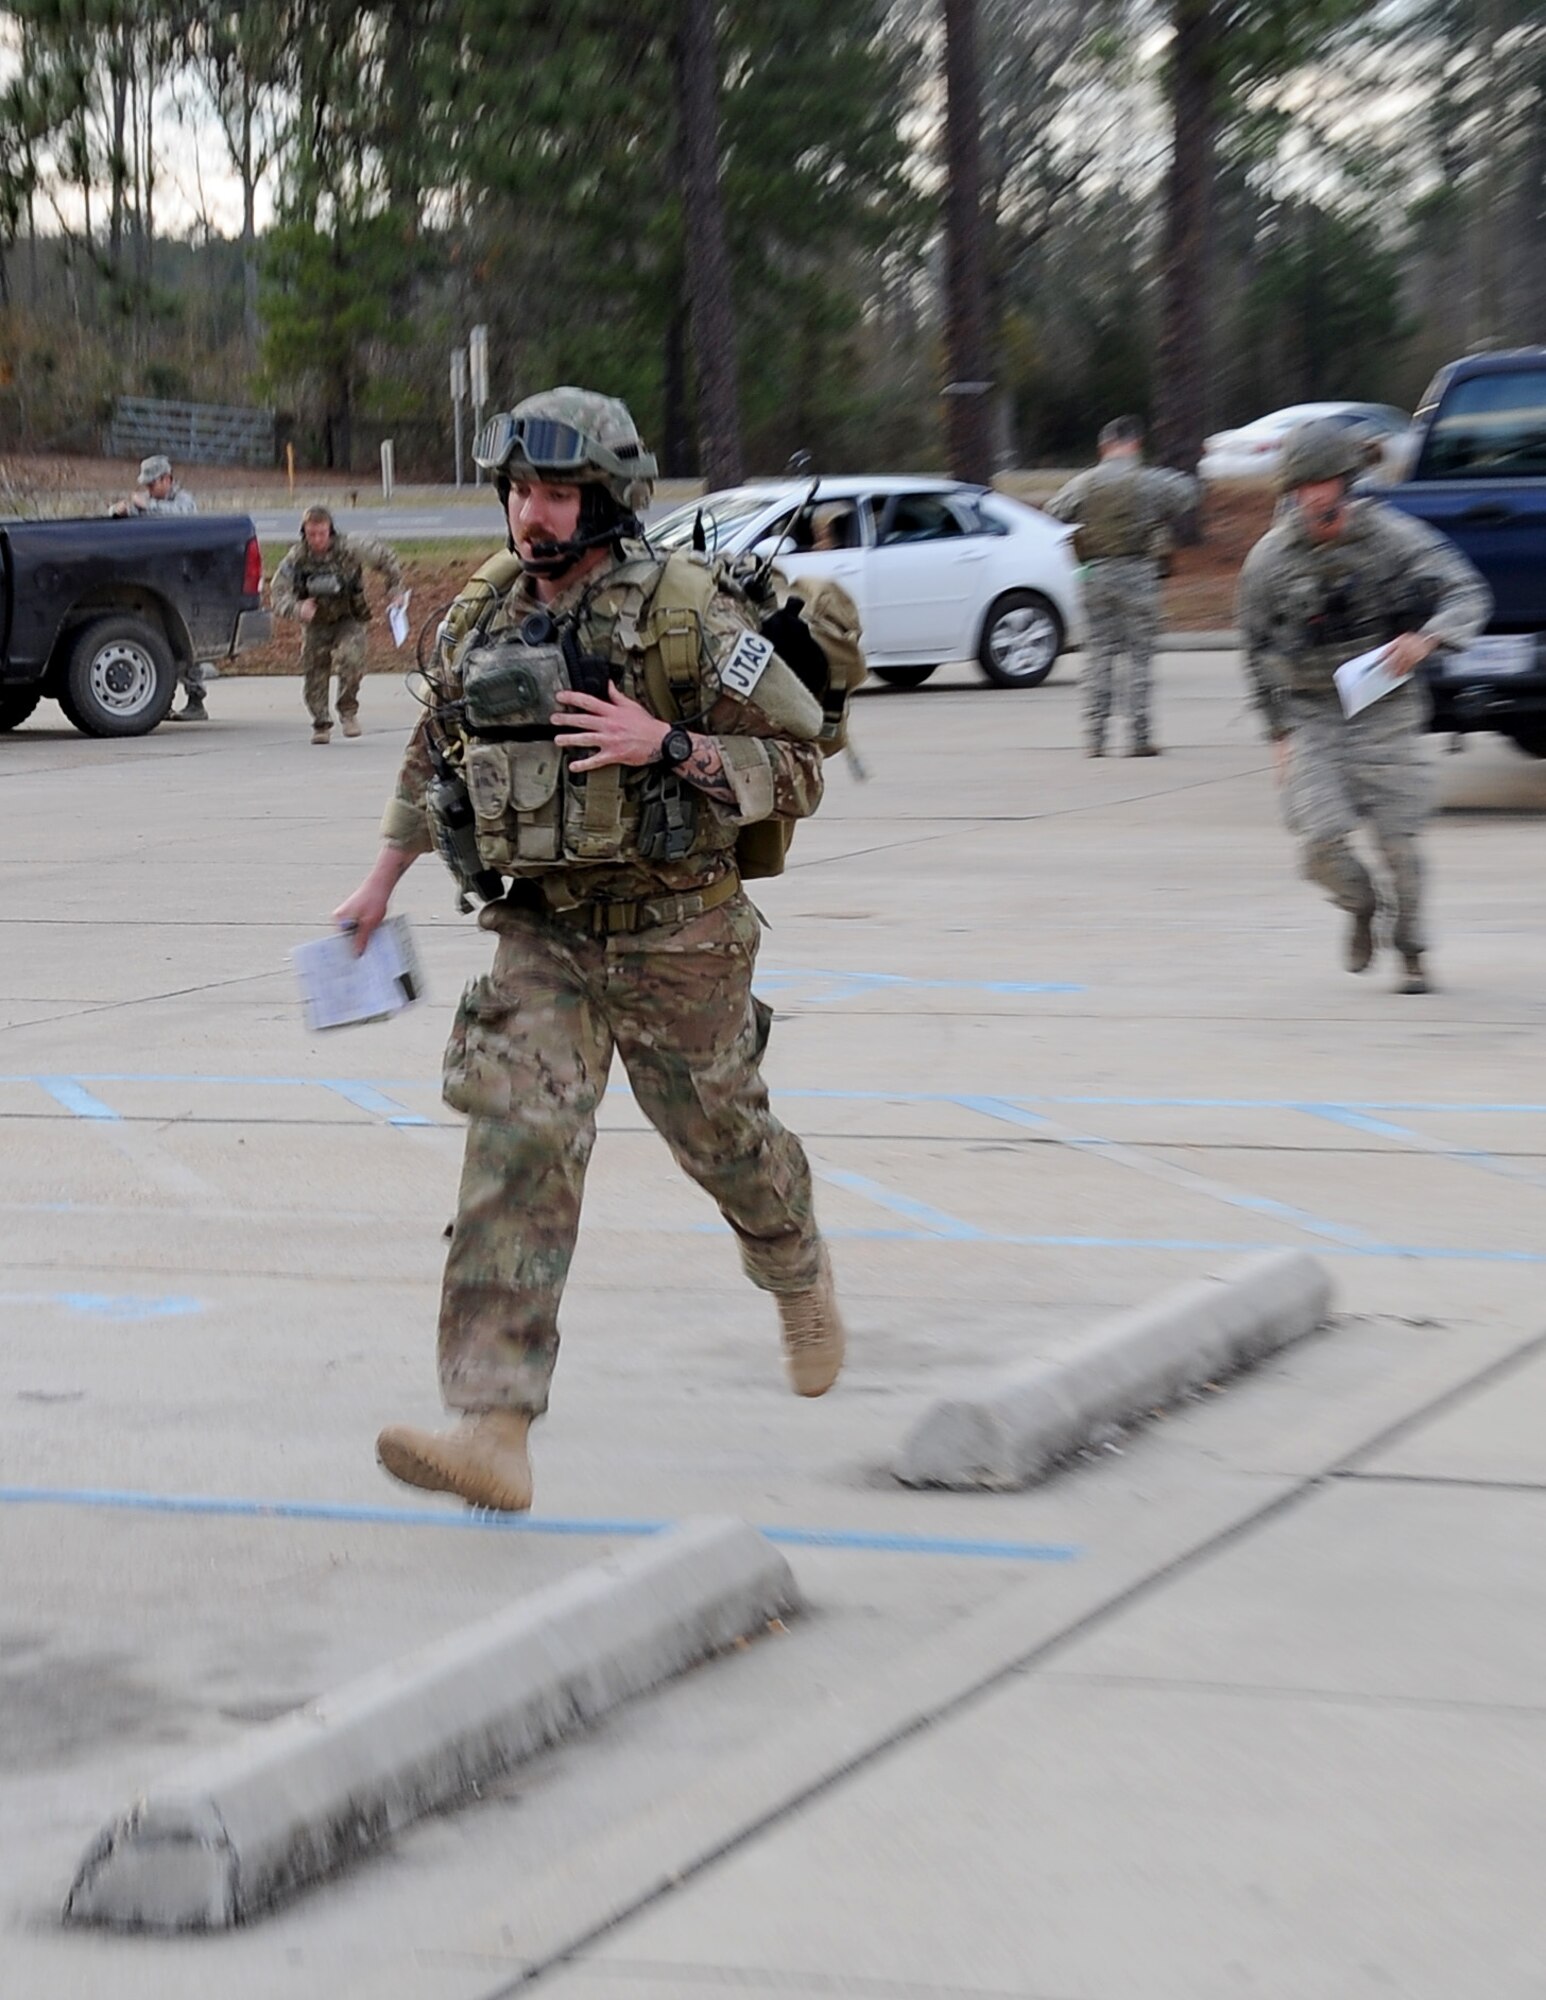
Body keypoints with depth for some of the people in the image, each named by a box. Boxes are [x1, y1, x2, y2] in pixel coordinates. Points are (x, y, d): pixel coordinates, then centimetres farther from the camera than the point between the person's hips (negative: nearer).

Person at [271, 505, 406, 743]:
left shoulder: (350, 547, -18)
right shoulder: (296, 559, -15)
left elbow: (385, 558, -3)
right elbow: (278, 594, -15)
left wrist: (396, 590, -2)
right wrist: (297, 608, -36)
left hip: (350, 619, -2)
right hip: (317, 623, 2)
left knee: (350, 659, -26)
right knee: (314, 673, 0)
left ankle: (348, 711, -6)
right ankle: (321, 725, 19)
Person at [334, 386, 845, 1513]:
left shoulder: (689, 612, -13)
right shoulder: (493, 619, 4)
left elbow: (798, 769, -13)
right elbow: (437, 754, 22)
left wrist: (665, 744, -25)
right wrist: (382, 882, 23)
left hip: (677, 941, -3)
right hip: (542, 934, 4)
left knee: (723, 1137, 16)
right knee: (517, 1148, -13)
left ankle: (799, 1274, 52)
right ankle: (493, 1430, -20)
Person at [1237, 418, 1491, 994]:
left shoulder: (1393, 537, -9)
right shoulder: (1269, 558, -5)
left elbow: (1469, 594, -11)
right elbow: (1258, 649, 6)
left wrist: (1426, 638, -32)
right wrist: (1280, 731, 4)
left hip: (1384, 708, -1)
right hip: (1310, 713, 1)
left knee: (1397, 838, -3)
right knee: (1321, 839, -12)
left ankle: (1411, 950, 20)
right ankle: (1360, 908, 22)